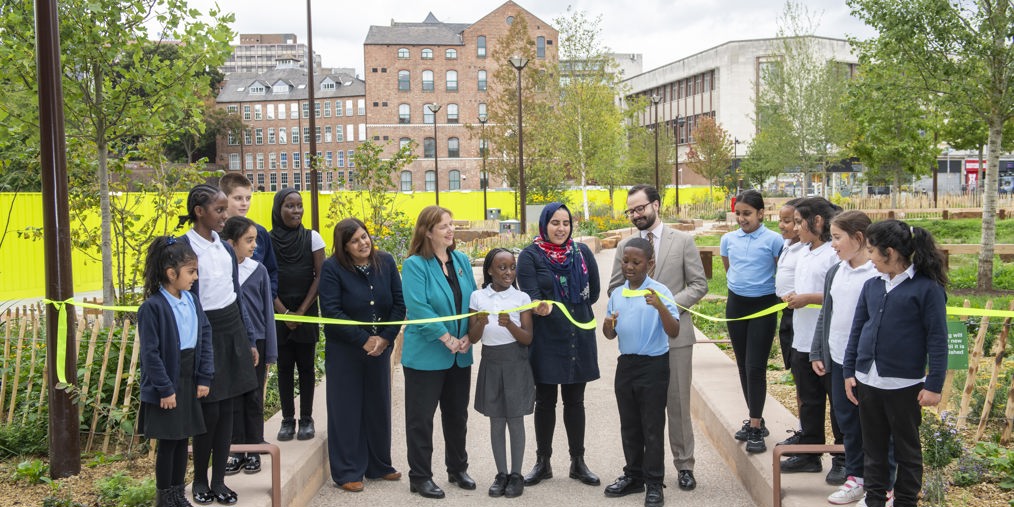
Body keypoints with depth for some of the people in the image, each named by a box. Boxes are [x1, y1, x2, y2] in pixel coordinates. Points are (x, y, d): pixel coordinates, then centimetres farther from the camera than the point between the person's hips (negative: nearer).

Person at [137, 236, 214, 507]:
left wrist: (204, 377, 1)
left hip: (189, 382, 6)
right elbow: (150, 353, -17)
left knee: (182, 439, 15)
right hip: (166, 388, -6)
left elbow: (205, 336, 6)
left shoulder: (192, 300, 3)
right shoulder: (152, 307, -17)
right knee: (167, 442, 5)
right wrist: (165, 389, -16)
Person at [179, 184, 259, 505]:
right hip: (204, 331, -6)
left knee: (227, 408, 8)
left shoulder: (225, 247, 10)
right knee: (209, 410, -1)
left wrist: (250, 340, 16)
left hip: (232, 330, 6)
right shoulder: (184, 247, -11)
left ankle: (219, 480, 19)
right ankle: (199, 480, 19)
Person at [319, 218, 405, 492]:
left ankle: (378, 465, 28)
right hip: (344, 351, -4)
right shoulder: (332, 268, -11)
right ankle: (347, 472, 16)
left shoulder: (385, 262, 0)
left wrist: (386, 338, -10)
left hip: (380, 348, 4)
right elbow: (331, 312, -16)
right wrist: (363, 340, -17)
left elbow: (399, 303, 1)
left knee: (379, 406, 12)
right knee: (347, 409, 4)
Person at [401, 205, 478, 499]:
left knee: (457, 415, 17)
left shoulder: (462, 260, 6)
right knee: (421, 417, 4)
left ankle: (458, 469, 33)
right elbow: (419, 309, -20)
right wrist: (447, 339, -20)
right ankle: (420, 477, 16)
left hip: (460, 355, 6)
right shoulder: (415, 265, -12)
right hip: (426, 356, -6)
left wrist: (469, 336, -5)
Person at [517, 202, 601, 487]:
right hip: (545, 338, -2)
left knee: (574, 400, 10)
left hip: (579, 336, 2)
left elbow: (594, 291, 8)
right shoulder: (530, 256, -4)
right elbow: (529, 294, -14)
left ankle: (578, 462, 20)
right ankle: (543, 463, 18)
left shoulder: (582, 252, 5)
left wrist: (571, 308, 4)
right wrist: (539, 307, -35)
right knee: (545, 401, 7)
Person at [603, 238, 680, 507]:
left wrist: (660, 307, -35)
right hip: (626, 364, 6)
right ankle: (633, 475, 29)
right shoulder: (617, 294, 5)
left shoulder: (660, 292, -12)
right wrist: (607, 325, -9)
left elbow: (674, 332, -20)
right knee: (629, 426, 16)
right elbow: (610, 335, 14)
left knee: (652, 428, 2)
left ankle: (654, 484, 12)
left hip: (653, 366, -6)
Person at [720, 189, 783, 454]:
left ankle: (756, 429, -2)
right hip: (736, 304, 5)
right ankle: (754, 419, 24)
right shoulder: (728, 239, 5)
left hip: (763, 306, -5)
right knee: (743, 365, 11)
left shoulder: (773, 240, -9)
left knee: (755, 367, -7)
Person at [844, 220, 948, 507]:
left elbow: (937, 340, -9)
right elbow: (857, 330, 11)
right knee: (873, 447, 15)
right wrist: (849, 371, 9)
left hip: (904, 384, -5)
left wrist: (934, 384, -11)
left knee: (907, 448, 11)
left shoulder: (927, 288, -10)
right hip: (867, 381, 5)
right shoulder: (872, 286, 6)